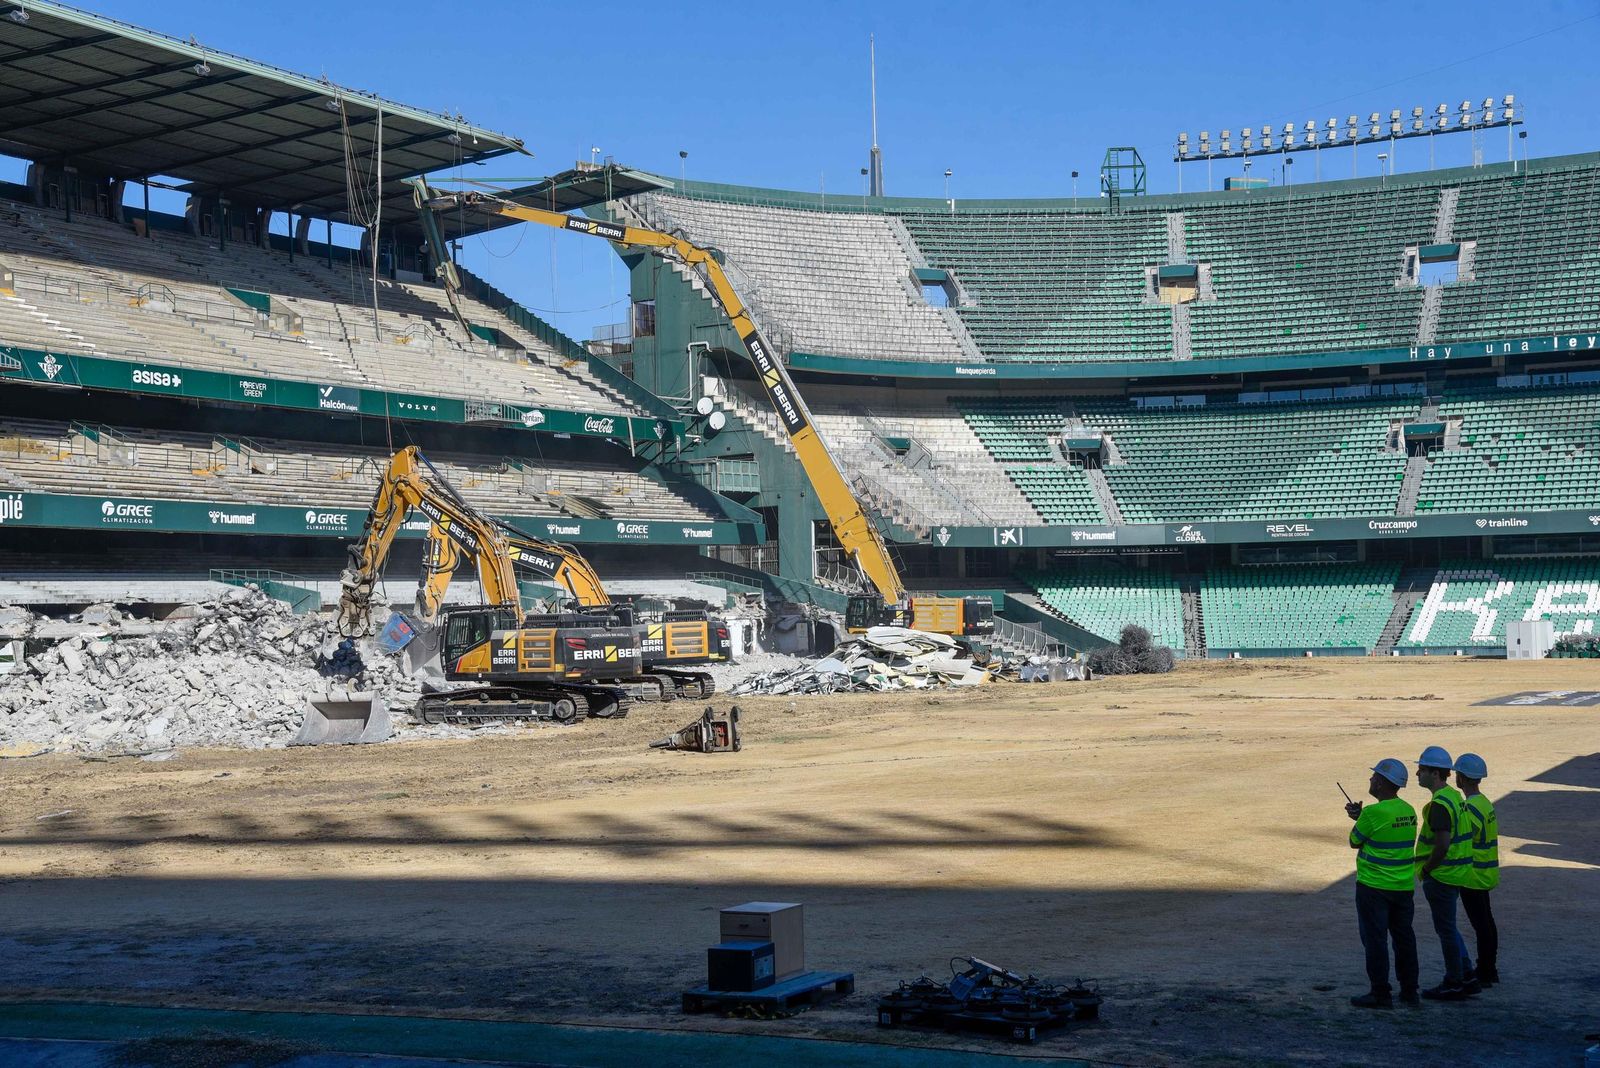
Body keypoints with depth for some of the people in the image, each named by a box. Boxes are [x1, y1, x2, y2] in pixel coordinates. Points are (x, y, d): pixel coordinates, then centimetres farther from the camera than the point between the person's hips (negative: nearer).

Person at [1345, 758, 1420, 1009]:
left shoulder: (1373, 813, -18)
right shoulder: (1409, 811, 3)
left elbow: (1354, 842, -6)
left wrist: (1357, 818, 10)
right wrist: (1361, 816, 12)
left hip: (1374, 887, -7)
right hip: (1404, 886, 7)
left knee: (1375, 940, 1)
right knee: (1404, 938, 15)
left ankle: (1381, 994, 3)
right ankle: (1409, 991, 22)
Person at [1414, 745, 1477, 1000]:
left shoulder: (1440, 803, -21)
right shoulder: (1455, 796, 11)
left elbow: (1442, 844, -28)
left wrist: (1425, 869, -14)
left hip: (1440, 875, -10)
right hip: (1456, 873, 10)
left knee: (1445, 929, 1)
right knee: (1448, 928, 20)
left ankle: (1454, 984, 9)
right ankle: (1466, 977, 23)